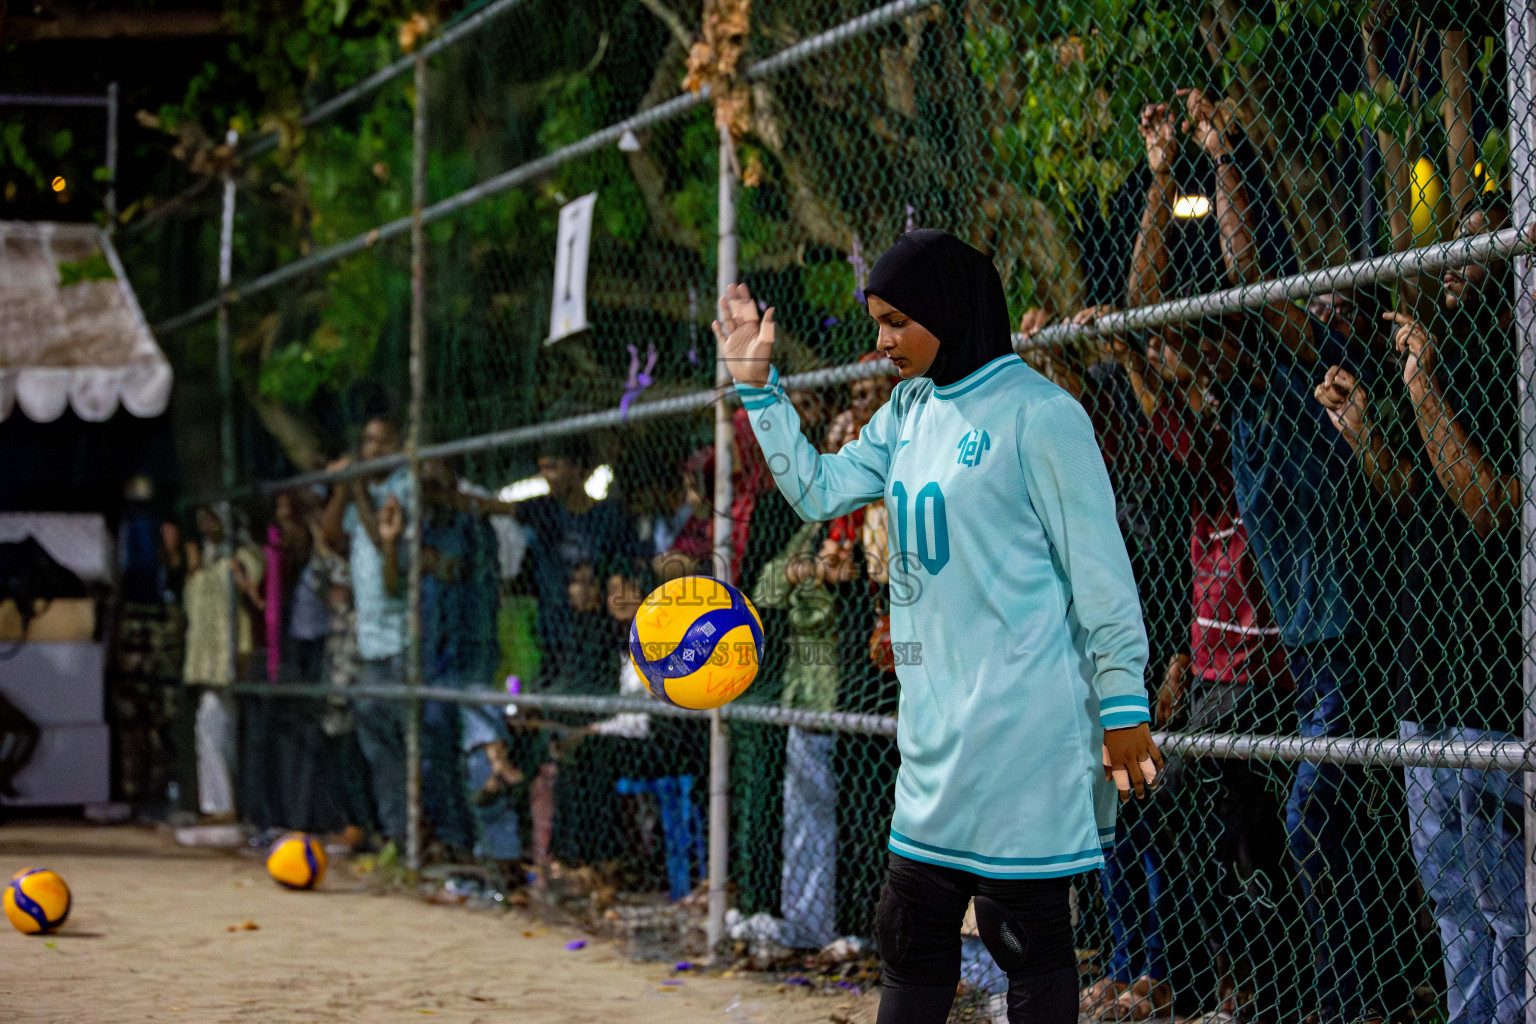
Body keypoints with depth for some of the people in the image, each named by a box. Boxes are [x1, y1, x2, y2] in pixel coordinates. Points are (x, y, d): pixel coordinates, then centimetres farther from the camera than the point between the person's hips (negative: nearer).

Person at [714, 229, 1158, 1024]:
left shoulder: (1037, 414, -11)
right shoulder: (908, 413, 13)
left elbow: (1101, 571, -12)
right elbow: (819, 490, 20)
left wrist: (1123, 709, -14)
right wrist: (758, 388, 13)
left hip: (1025, 731, -8)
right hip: (936, 722, 8)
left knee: (1026, 930, -2)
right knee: (911, 931, 12)